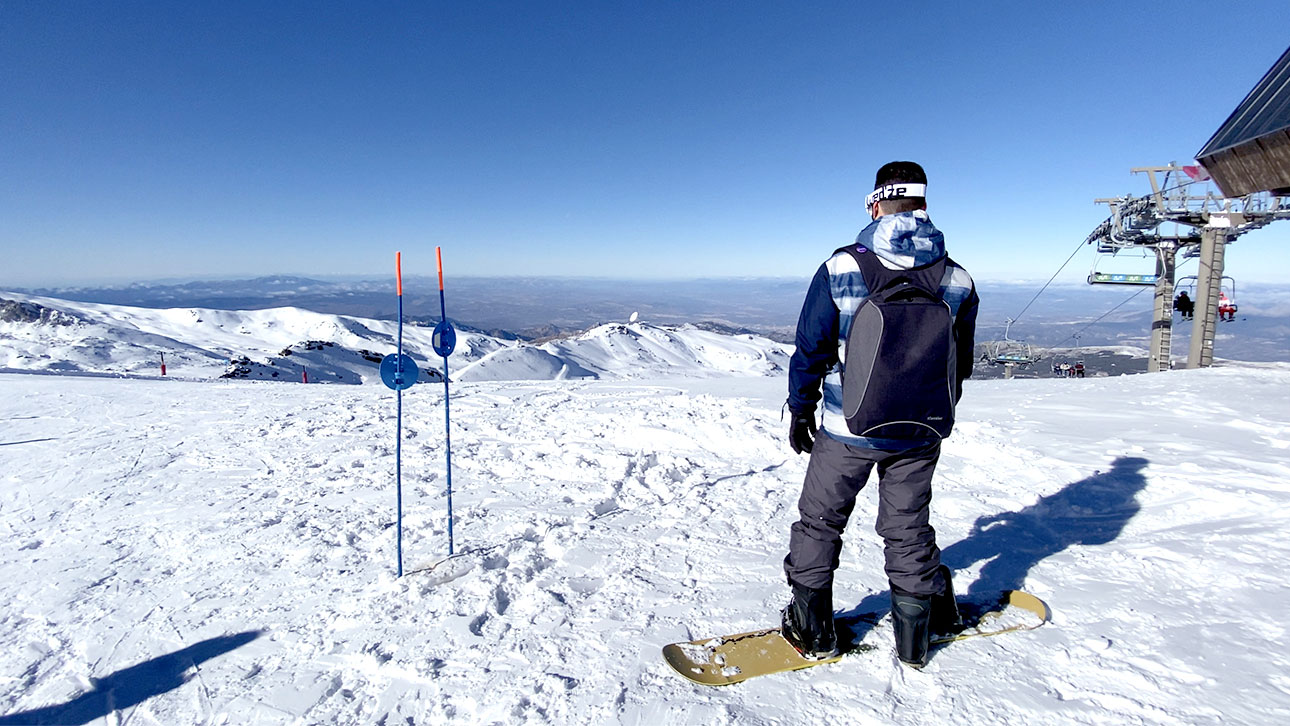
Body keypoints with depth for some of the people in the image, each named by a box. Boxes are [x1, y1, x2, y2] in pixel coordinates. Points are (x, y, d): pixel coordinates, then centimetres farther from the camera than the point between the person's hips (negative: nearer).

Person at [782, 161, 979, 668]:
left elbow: (810, 348, -7)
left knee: (820, 522, 15)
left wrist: (800, 410, 7)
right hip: (919, 434, 3)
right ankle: (916, 632, 34)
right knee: (908, 528, 20)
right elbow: (960, 365, 8)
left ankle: (811, 629, 27)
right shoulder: (958, 281, -3)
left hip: (847, 429, -2)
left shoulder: (840, 269, -12)